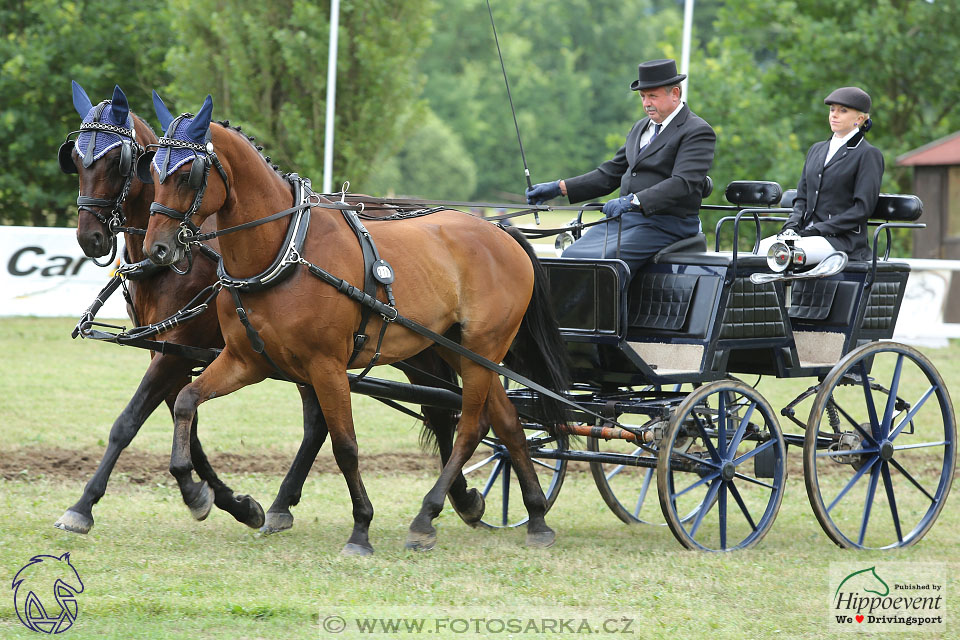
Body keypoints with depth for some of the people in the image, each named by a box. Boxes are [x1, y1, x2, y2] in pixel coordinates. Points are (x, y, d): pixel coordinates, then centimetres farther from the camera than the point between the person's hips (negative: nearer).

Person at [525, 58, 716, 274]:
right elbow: (610, 173, 23)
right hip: (624, 218, 8)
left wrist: (633, 201, -31)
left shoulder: (698, 132, -6)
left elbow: (682, 184, -19)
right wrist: (559, 188, 12)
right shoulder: (640, 128, 21)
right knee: (571, 256, -11)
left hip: (665, 225, -8)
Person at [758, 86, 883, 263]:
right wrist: (792, 224, 0)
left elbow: (863, 208, -8)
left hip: (844, 239, -6)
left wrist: (819, 229, -13)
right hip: (807, 232, 6)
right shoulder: (817, 150, 23)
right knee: (762, 248, -22)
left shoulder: (869, 154, 0)